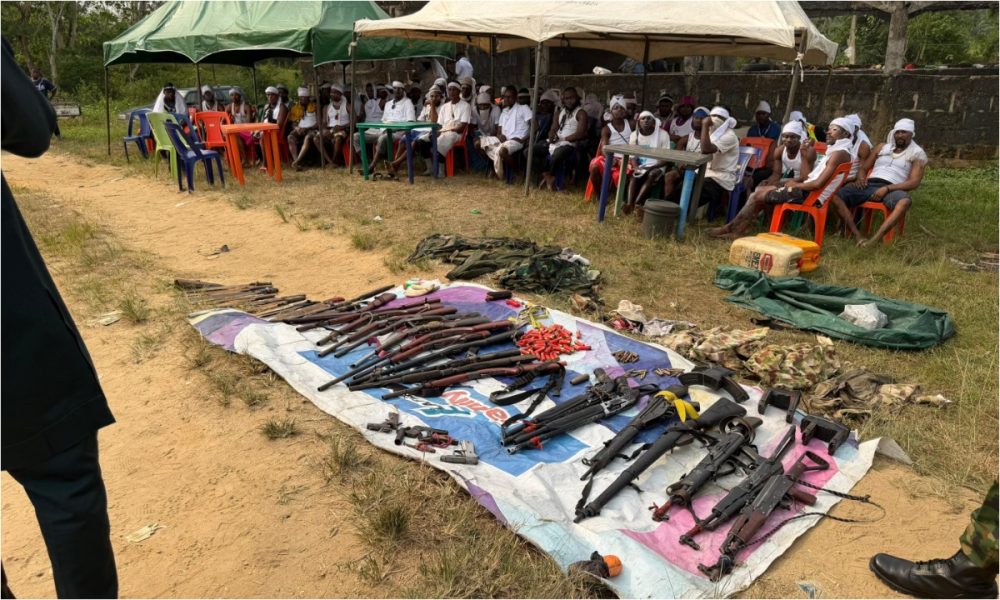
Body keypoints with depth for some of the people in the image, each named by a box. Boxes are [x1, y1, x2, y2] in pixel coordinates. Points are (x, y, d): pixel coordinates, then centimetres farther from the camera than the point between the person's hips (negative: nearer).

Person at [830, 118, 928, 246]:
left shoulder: (917, 154, 12)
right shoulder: (882, 147, 23)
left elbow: (914, 182, -1)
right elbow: (863, 168, 24)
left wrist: (887, 188, -17)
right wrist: (860, 178, -3)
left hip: (892, 188, -3)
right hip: (869, 184, 3)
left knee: (905, 201, -41)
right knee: (835, 196, -25)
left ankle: (874, 239, -49)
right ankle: (858, 236, -35)